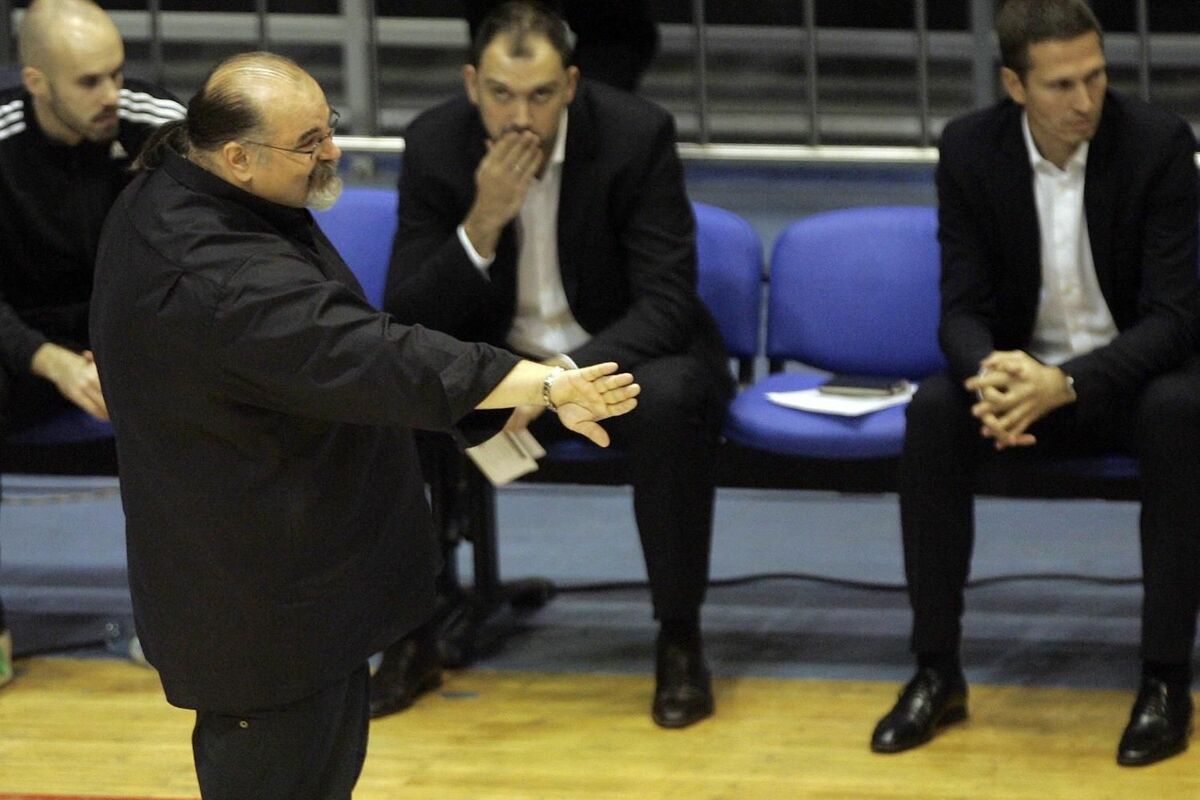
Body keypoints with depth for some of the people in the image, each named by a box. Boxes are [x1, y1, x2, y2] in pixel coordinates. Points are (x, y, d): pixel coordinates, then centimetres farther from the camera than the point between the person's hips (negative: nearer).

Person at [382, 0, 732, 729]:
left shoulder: (639, 135, -17)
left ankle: (681, 639, -17)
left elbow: (667, 304, -21)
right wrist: (483, 222, -29)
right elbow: (406, 316, -12)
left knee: (670, 401, -36)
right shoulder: (436, 144, -11)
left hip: (621, 352, -2)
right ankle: (411, 635, -9)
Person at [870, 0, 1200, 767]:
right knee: (934, 411, -28)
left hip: (1131, 373, -2)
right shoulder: (971, 149, -10)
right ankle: (938, 672, -19)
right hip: (1022, 368, 2)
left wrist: (1066, 384, -37)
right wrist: (990, 376, -35)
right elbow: (963, 308, -9)